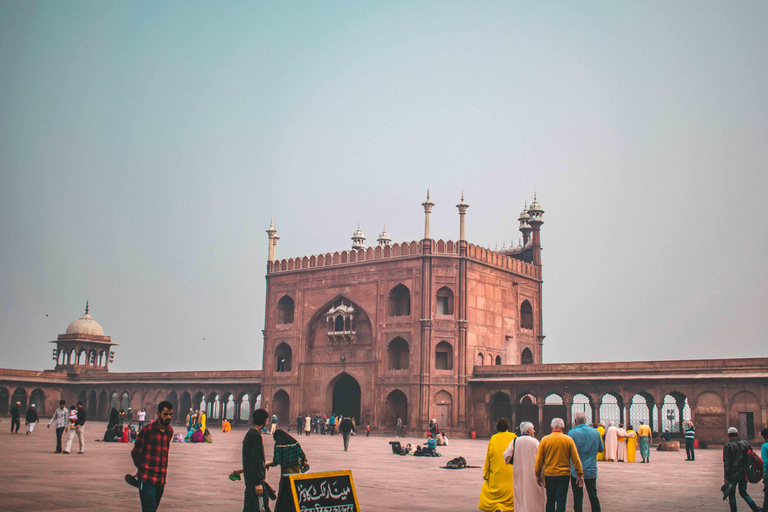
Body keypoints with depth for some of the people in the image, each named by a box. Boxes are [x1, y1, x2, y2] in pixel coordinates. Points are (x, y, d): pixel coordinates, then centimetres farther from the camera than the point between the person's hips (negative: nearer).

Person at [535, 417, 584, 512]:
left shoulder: (545, 440, -3)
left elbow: (539, 460, 0)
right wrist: (580, 474, 3)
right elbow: (576, 459, -3)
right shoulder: (569, 440, -5)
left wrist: (538, 475, 9)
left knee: (550, 500, 14)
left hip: (549, 474, 1)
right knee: (561, 501, 2)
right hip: (564, 474, -1)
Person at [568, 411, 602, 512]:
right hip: (591, 470, 3)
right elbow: (601, 449, 11)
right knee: (593, 496, 12)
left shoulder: (572, 433, -12)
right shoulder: (596, 432, 0)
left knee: (578, 497, 3)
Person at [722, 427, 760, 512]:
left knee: (731, 493, 9)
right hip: (744, 474, 5)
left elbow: (726, 463, -12)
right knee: (743, 492, 17)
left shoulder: (727, 446, -9)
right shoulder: (745, 444, 6)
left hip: (733, 475, -5)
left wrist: (726, 477, -12)